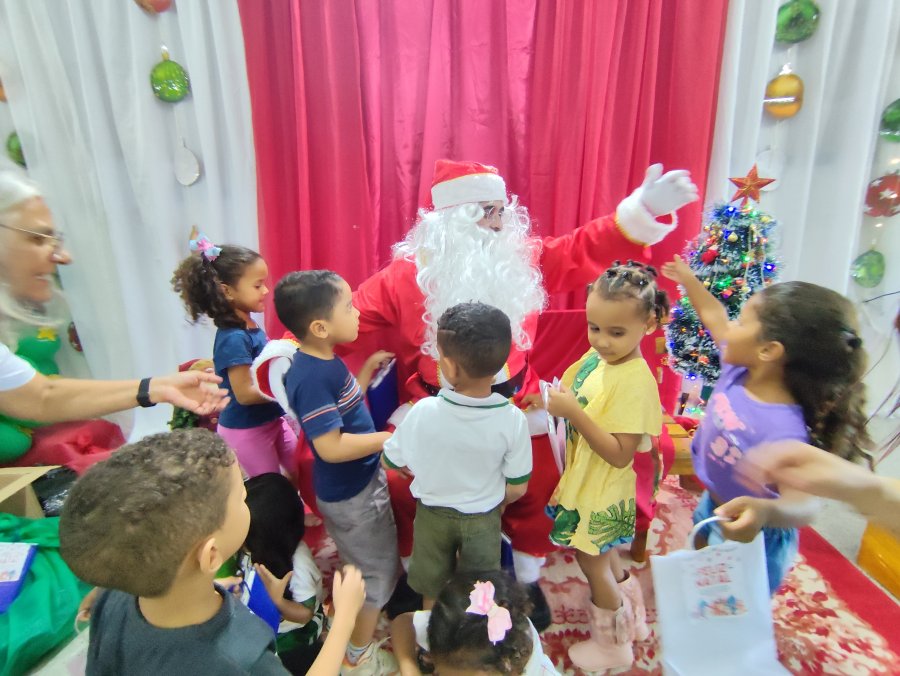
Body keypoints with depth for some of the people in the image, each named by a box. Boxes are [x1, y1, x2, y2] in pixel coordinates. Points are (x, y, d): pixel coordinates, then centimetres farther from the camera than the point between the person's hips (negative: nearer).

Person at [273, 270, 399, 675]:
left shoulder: (325, 363, -1)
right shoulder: (311, 377, -31)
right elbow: (331, 447, -33)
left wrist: (368, 368, 5)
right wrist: (390, 438, -27)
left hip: (360, 481, 9)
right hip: (350, 494, -9)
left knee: (367, 564, 30)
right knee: (377, 570, 12)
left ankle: (363, 623, 57)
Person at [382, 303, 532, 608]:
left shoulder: (424, 411, -30)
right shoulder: (513, 419, -28)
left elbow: (390, 461, -13)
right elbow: (517, 489, -16)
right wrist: (492, 503, 6)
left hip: (433, 514, 1)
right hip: (482, 519, 0)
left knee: (433, 592, 30)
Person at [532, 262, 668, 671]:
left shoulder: (635, 381, -29)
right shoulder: (596, 355, -6)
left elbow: (620, 455, -29)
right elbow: (572, 390, 9)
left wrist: (574, 412, -34)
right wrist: (556, 399, -10)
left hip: (601, 492, -8)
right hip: (584, 481, 8)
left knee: (593, 564, 15)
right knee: (605, 559, 27)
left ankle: (613, 645, 43)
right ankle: (632, 619, 54)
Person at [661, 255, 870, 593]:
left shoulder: (783, 430, -37)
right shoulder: (739, 371, -15)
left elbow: (803, 503, -41)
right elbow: (714, 317, 0)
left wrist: (766, 511, -62)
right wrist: (688, 280, 11)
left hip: (748, 536, -7)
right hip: (713, 507, 7)